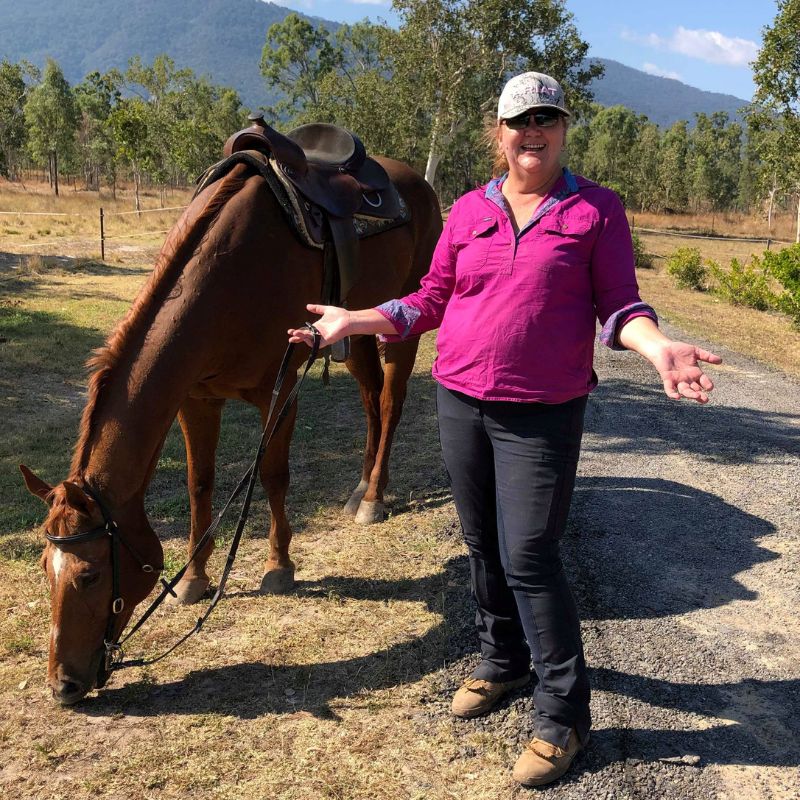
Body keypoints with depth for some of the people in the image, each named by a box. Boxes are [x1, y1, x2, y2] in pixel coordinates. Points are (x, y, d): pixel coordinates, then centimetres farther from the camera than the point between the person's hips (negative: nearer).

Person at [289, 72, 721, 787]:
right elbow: (432, 299, 11)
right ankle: (503, 661, 40)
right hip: (461, 405, 5)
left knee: (529, 558, -5)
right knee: (483, 546, 16)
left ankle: (563, 713, 13)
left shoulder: (597, 209, -2)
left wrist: (657, 346, -23)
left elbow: (618, 304, -3)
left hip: (543, 418, -4)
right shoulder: (469, 211, 8)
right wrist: (352, 320, 3)